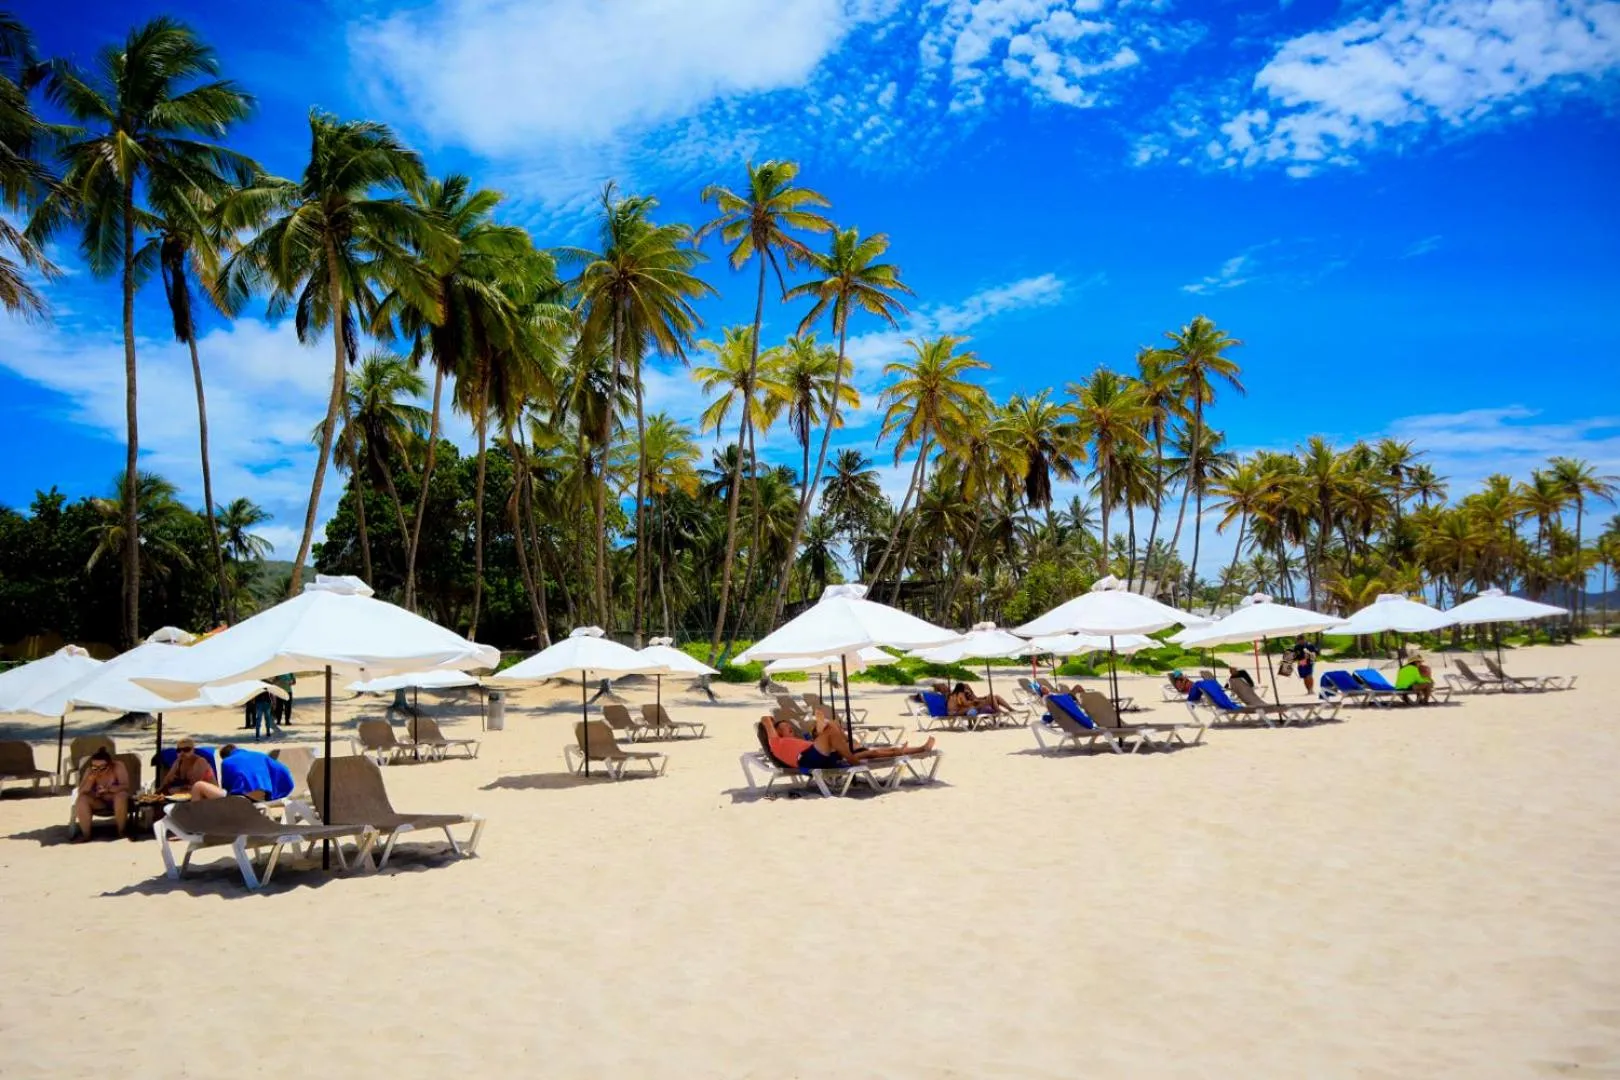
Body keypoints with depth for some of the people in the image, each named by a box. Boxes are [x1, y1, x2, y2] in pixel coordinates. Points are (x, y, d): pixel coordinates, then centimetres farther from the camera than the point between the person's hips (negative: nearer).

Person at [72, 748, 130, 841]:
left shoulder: (118, 767, -18)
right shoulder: (90, 770, -10)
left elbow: (125, 786, -24)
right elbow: (81, 792, -13)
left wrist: (108, 789, -39)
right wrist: (91, 779, -30)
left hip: (117, 802, -3)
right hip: (99, 802, 3)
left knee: (121, 795, -36)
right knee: (82, 799, -24)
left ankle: (121, 831, -19)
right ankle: (86, 834, -15)